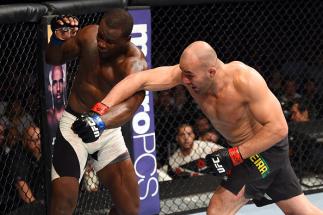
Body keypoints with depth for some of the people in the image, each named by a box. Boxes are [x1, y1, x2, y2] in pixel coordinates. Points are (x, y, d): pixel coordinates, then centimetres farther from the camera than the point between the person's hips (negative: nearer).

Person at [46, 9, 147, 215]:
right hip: (74, 124, 0)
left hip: (109, 129, 0)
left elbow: (131, 102, -45)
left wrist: (100, 121, -64)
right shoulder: (88, 35, -12)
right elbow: (54, 59, 6)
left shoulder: (135, 63, -23)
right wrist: (58, 40, -17)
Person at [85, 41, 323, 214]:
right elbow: (140, 79, -26)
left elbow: (278, 128, -29)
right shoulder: (187, 72, -18)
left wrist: (233, 156, -30)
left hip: (269, 146, -7)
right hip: (241, 149, 7)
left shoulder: (244, 79, -33)